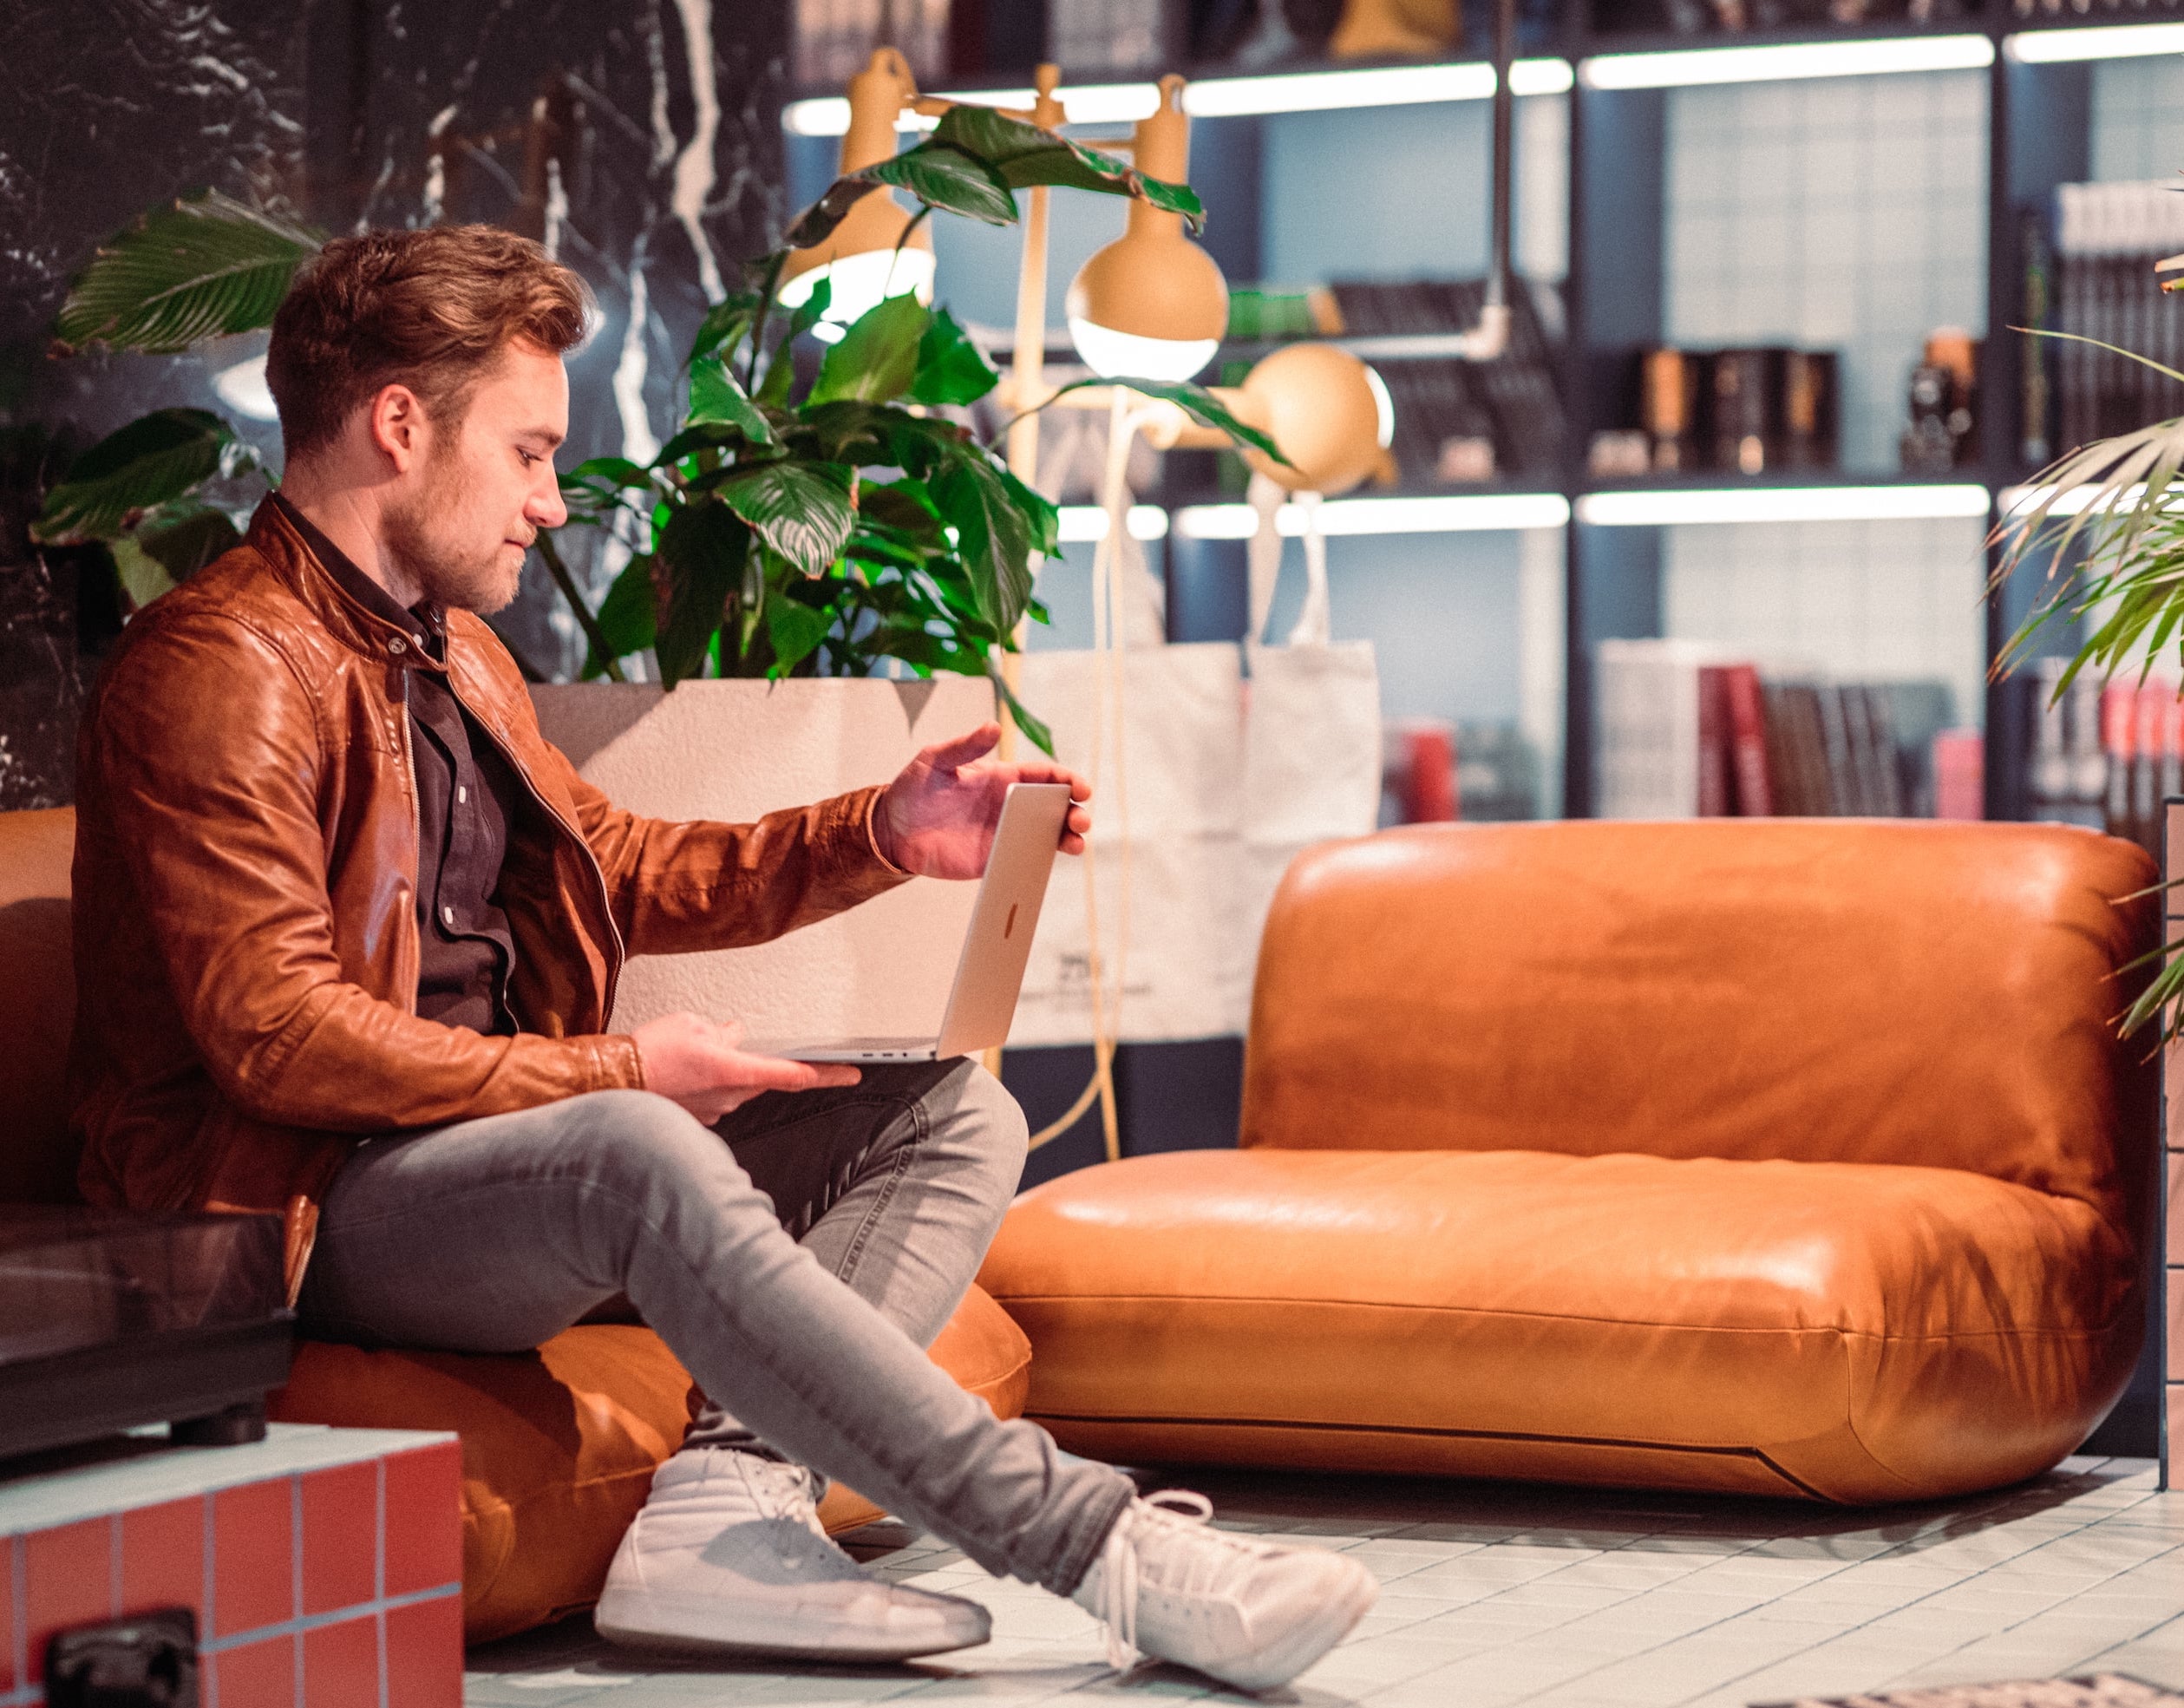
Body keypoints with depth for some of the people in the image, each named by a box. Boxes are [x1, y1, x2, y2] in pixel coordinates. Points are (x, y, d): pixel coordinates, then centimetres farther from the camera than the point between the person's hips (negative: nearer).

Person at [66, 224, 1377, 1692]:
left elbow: (615, 869, 28)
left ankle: (729, 1497, -29)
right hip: (302, 1210, -10)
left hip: (502, 1131, 10)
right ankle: (1104, 1549, -38)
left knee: (954, 1120, -2)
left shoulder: (457, 658, 20)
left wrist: (884, 833, 13)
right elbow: (277, 1033, -20)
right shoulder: (222, 670, -12)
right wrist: (612, 1071, -19)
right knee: (636, 1156, -39)